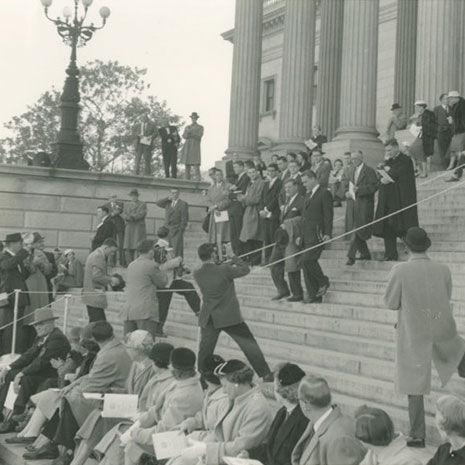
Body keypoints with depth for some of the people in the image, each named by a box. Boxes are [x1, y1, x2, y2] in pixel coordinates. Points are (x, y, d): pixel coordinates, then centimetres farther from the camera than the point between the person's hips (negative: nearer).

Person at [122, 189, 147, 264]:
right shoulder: (127, 205, 22)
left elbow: (141, 214, -4)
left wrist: (132, 217, -10)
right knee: (128, 248, -3)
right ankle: (129, 264, -1)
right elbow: (124, 215, 11)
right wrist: (128, 217, -11)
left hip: (139, 227, -4)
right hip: (129, 227, 4)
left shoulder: (143, 204, 9)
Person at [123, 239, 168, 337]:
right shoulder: (150, 265, -6)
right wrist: (160, 270, 23)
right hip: (146, 312, -7)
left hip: (128, 311, 7)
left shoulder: (131, 265, 15)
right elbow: (162, 283, 3)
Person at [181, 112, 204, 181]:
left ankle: (197, 179, -17)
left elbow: (199, 137, -4)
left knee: (195, 163, -14)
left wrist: (191, 133, -13)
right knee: (187, 163, 2)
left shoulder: (200, 127, 8)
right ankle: (187, 178, 5)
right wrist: (187, 132, -13)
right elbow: (184, 136, 6)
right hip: (187, 147, 4)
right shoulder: (187, 127, 18)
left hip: (195, 146, -4)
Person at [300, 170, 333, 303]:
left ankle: (323, 282, 3)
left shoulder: (325, 193, -5)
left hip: (317, 235, -9)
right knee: (306, 264, 4)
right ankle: (313, 296, 8)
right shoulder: (308, 194, 21)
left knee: (308, 260, -19)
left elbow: (328, 215, -10)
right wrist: (301, 235, 18)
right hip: (307, 236, 9)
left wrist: (327, 234, -17)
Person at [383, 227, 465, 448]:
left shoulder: (400, 270, -18)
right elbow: (446, 298, 8)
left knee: (414, 385, 9)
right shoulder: (443, 270, -7)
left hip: (413, 335, -2)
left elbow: (391, 303, -8)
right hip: (443, 331, 2)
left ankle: (417, 436, 13)